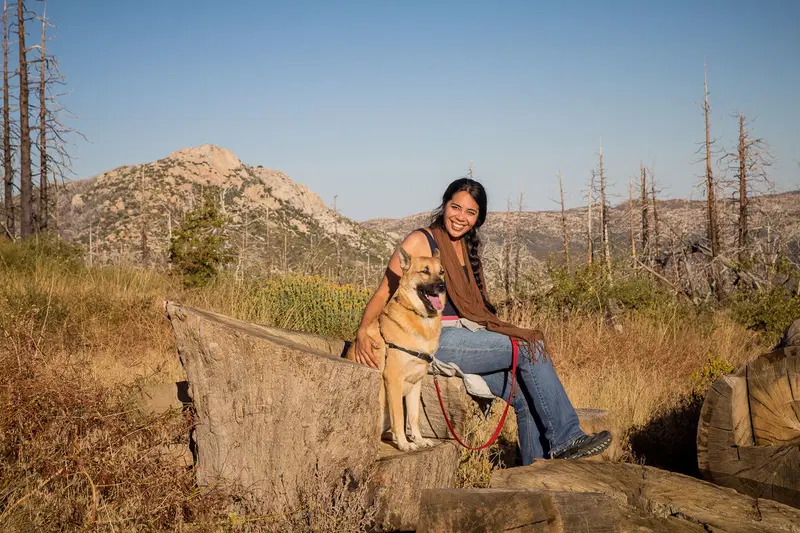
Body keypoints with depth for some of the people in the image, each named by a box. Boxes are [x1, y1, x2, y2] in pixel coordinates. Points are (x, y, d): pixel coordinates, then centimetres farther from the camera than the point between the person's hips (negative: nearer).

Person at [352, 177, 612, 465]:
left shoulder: (467, 249, 19)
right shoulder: (421, 241, -3)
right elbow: (383, 292, -6)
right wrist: (362, 332, -18)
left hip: (463, 339, 7)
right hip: (435, 341, -7)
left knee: (527, 395, -6)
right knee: (530, 348, -16)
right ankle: (565, 438, -11)